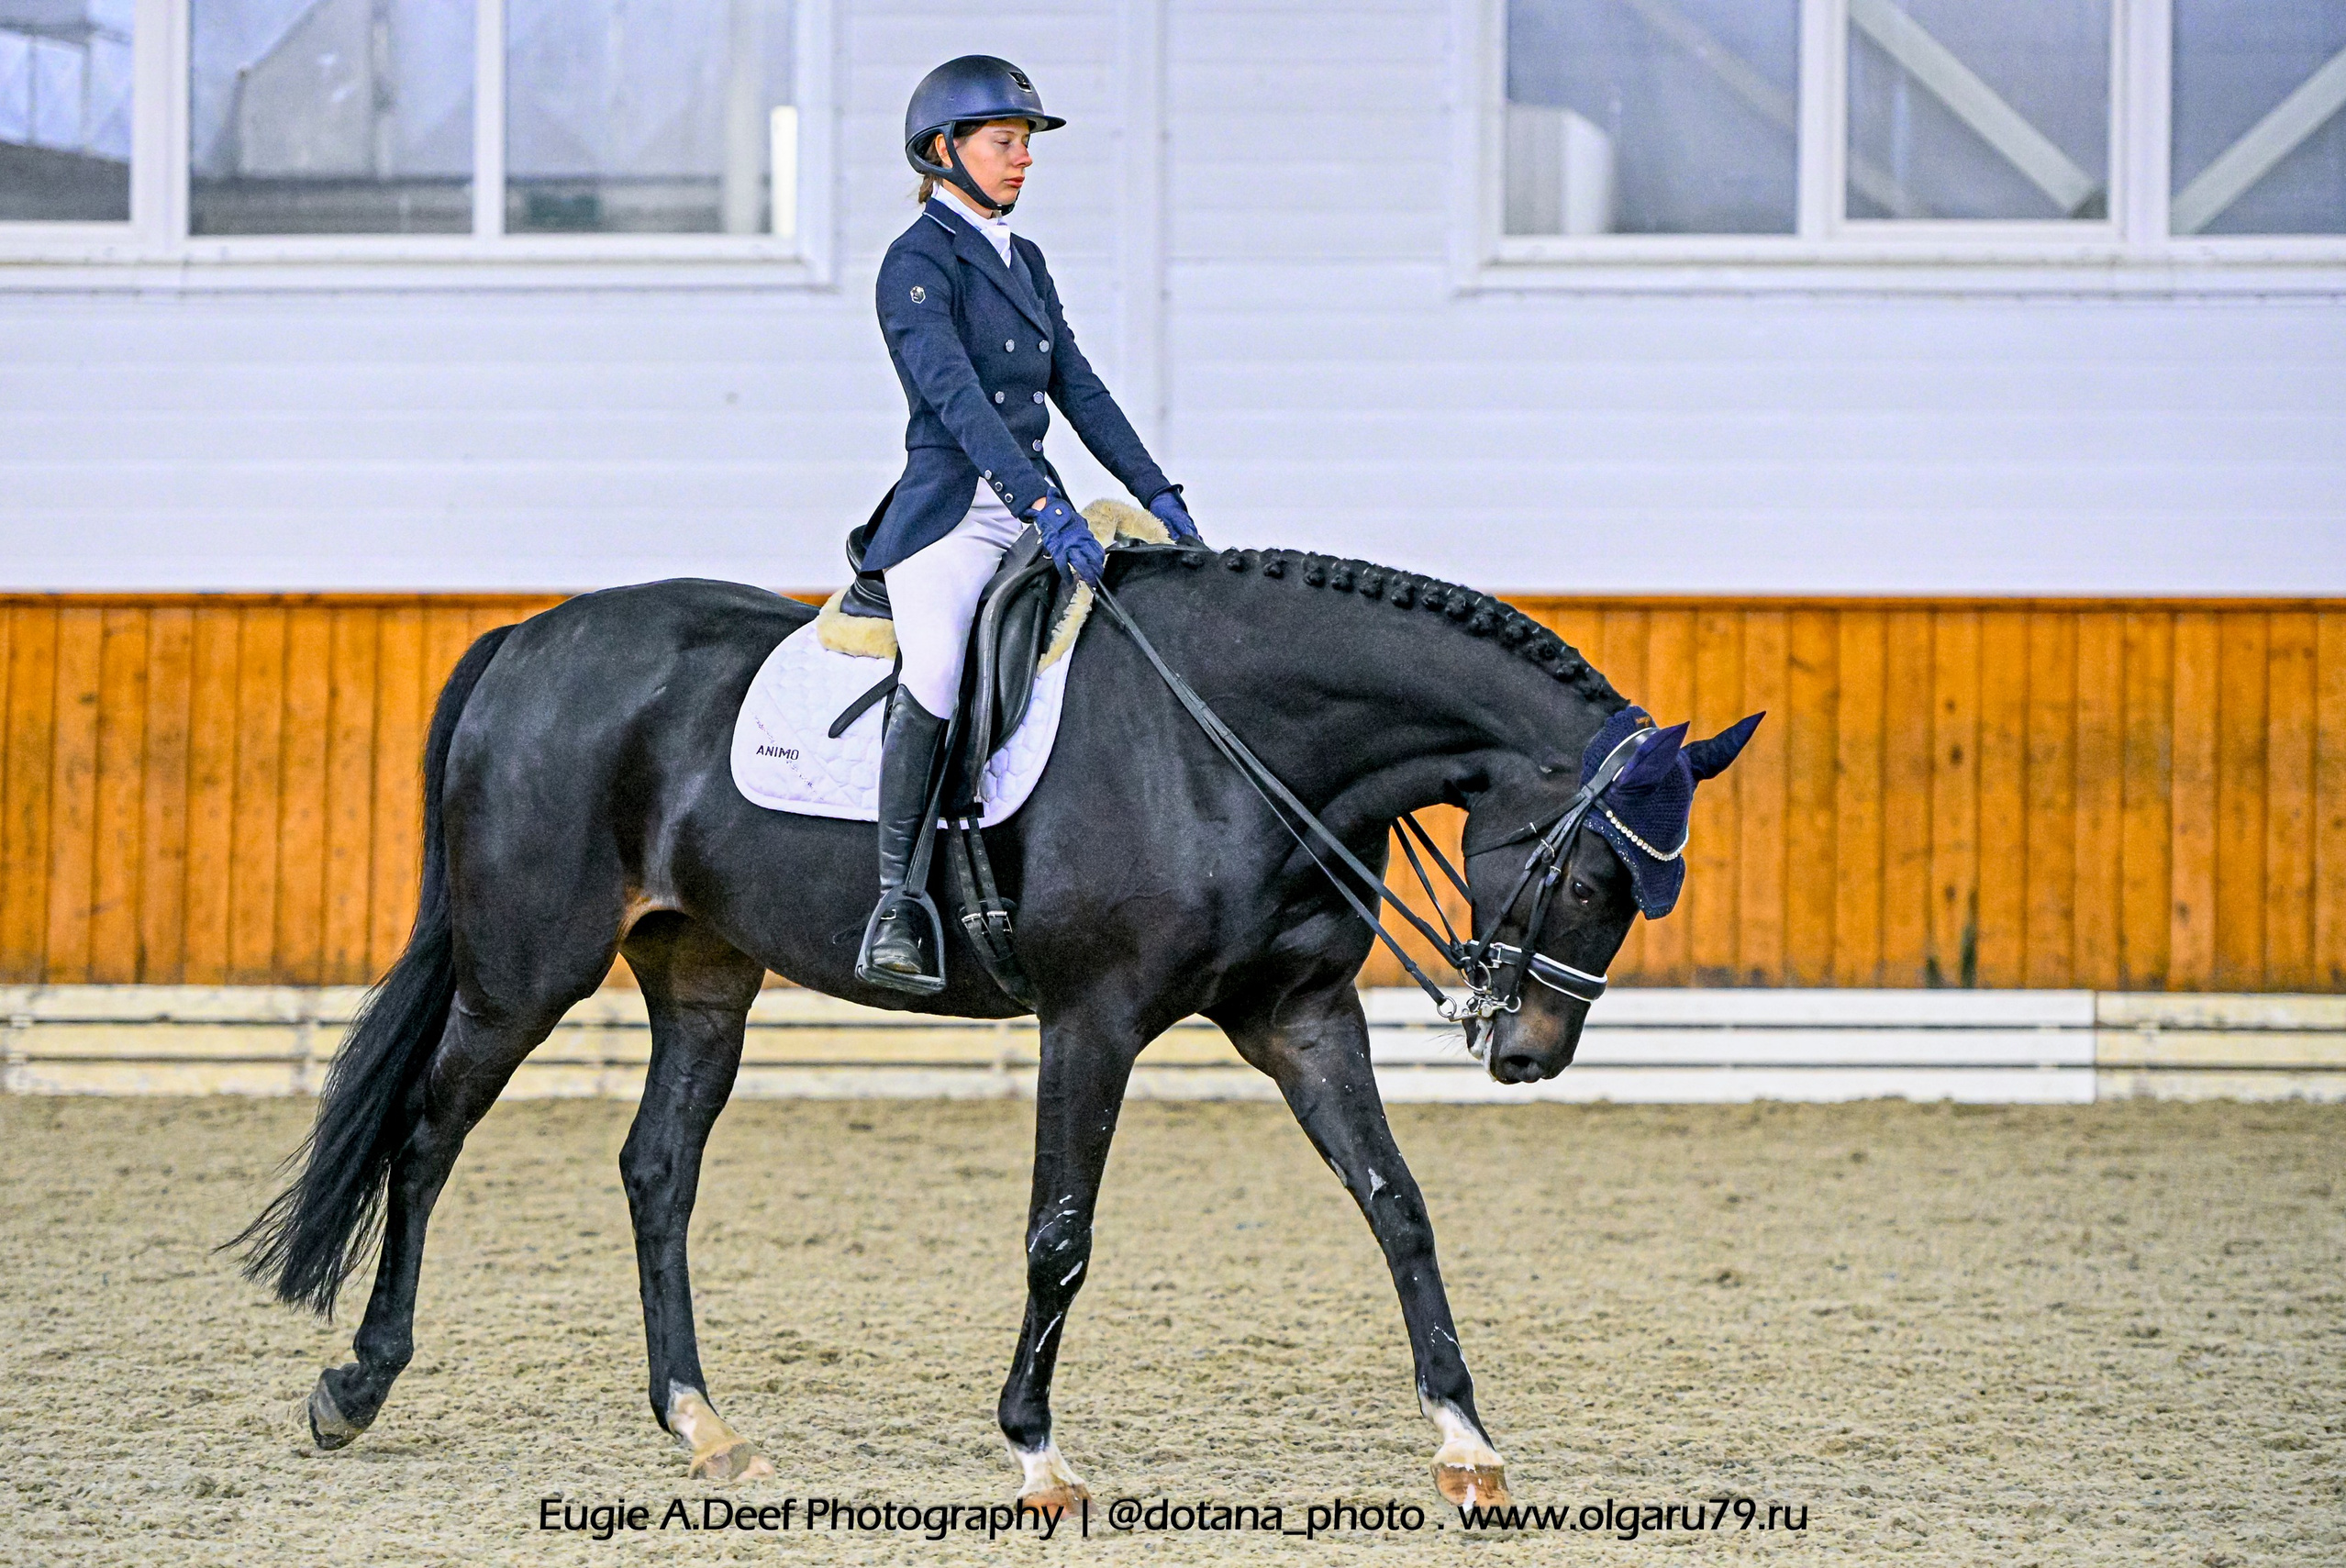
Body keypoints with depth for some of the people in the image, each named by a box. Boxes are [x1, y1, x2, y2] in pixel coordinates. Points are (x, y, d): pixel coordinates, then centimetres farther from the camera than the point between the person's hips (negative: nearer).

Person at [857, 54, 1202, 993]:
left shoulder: (1022, 261, 18)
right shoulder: (919, 261, -7)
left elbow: (1078, 389, 19)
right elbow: (955, 396, -20)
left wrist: (1156, 494, 10)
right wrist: (1042, 507, -30)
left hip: (1037, 510, 8)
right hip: (951, 512, -8)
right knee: (934, 675, -30)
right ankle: (896, 903, -26)